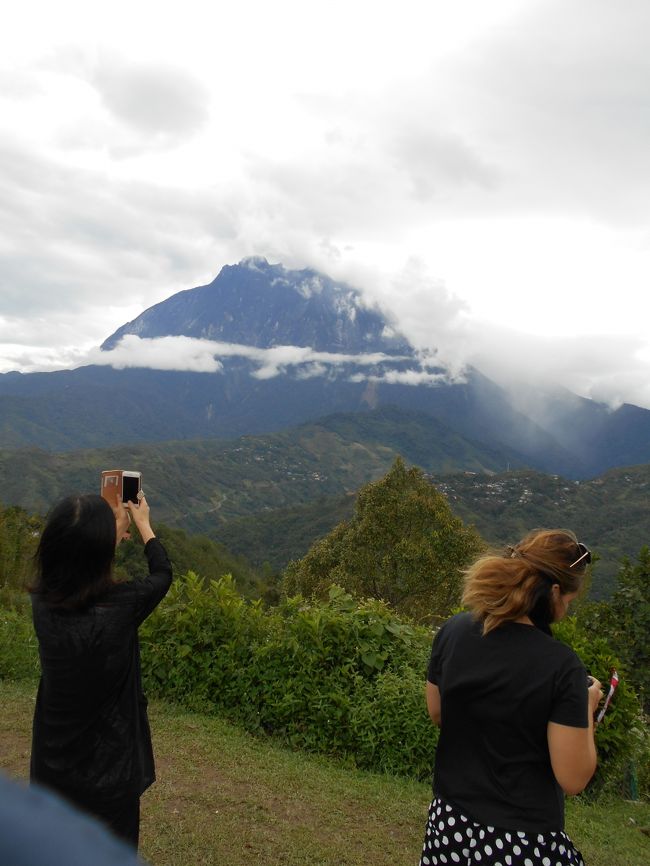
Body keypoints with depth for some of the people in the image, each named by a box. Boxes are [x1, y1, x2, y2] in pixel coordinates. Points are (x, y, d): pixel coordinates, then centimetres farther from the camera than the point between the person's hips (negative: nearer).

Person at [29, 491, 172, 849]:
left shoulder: (42, 604, -15)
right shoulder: (121, 607, -27)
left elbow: (71, 567, 9)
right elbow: (162, 573, -4)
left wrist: (112, 526, 20)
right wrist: (142, 523, 12)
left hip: (52, 767, 4)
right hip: (108, 770, -4)